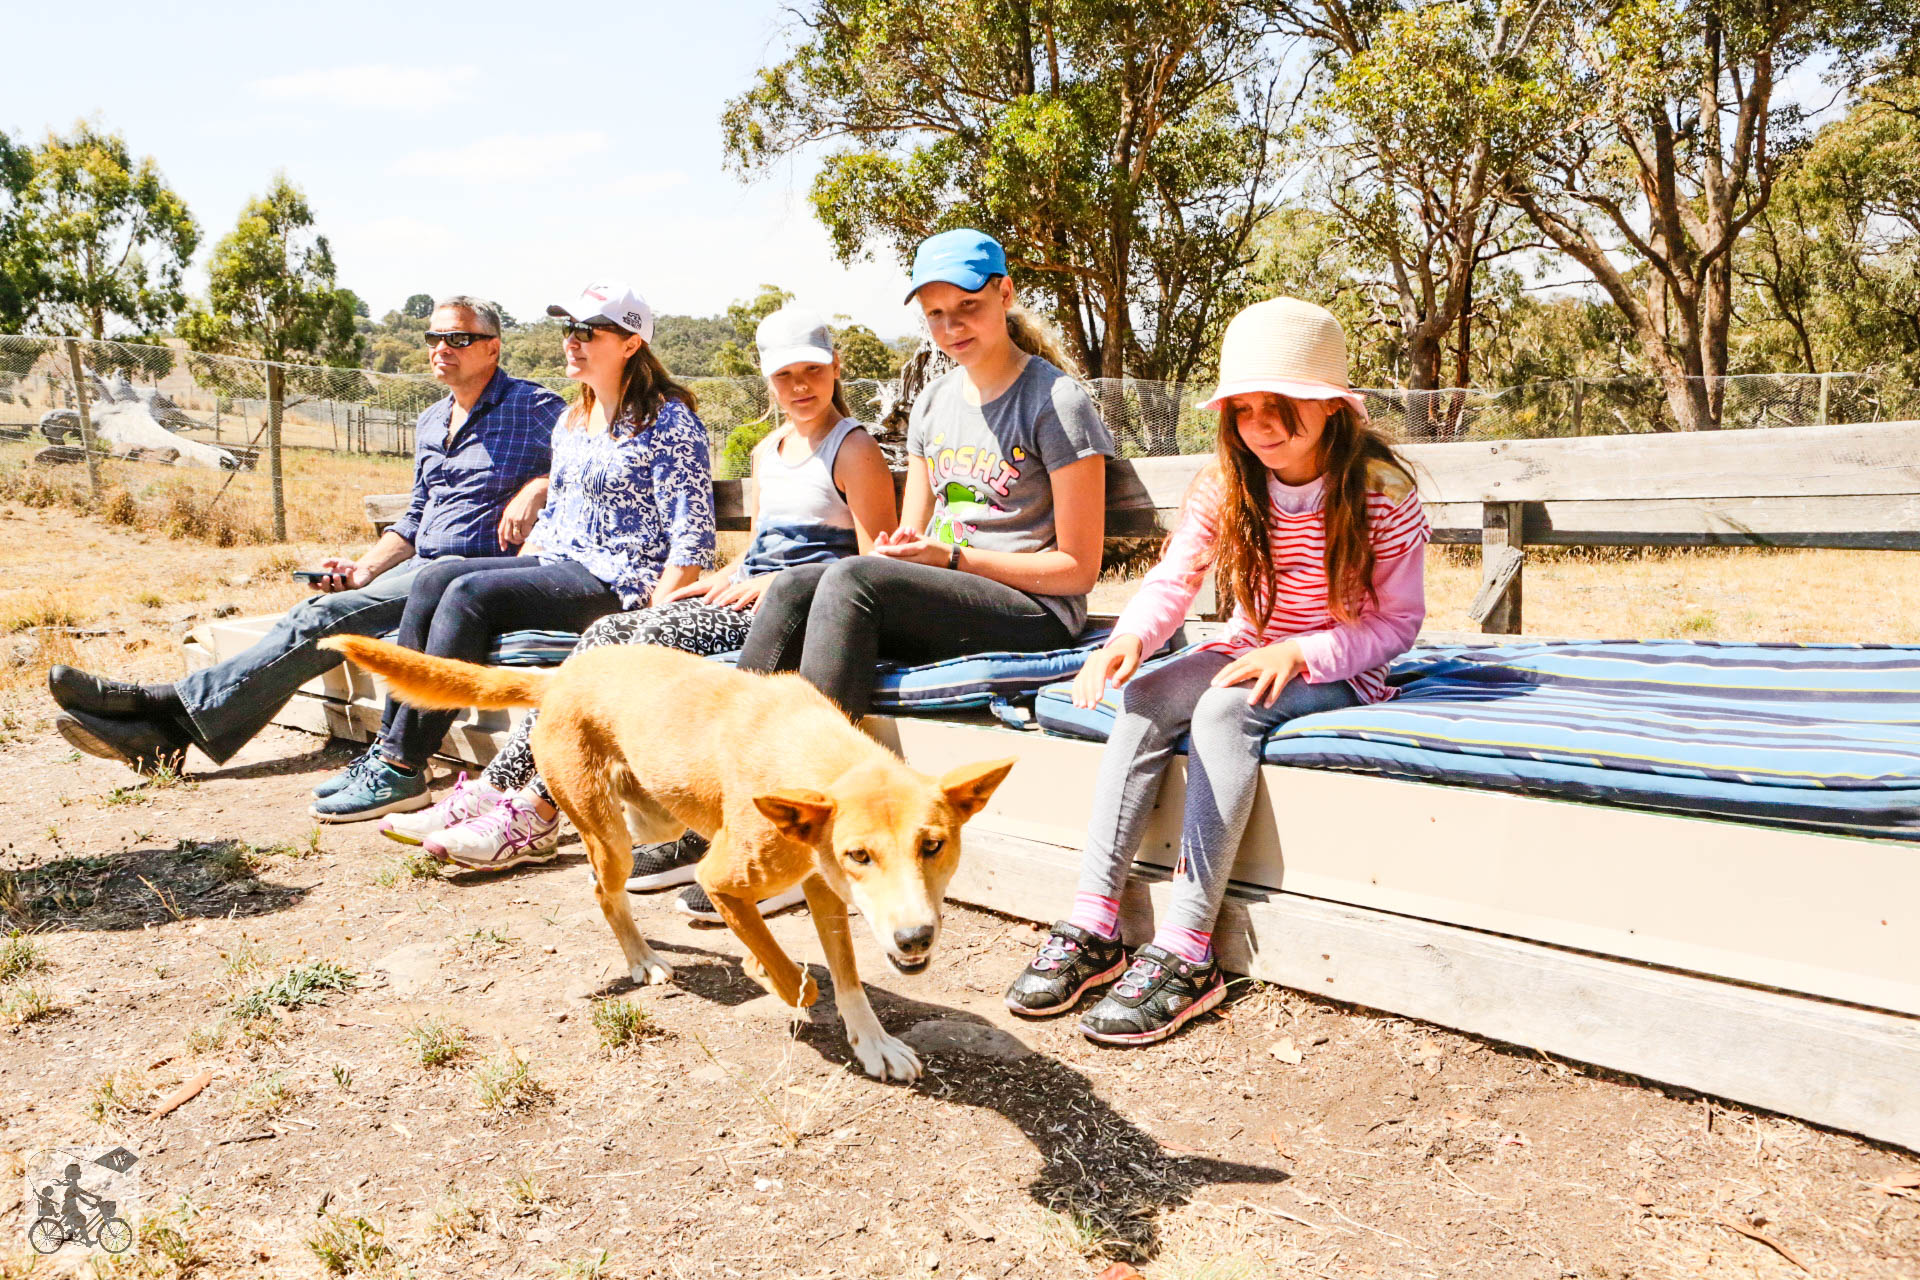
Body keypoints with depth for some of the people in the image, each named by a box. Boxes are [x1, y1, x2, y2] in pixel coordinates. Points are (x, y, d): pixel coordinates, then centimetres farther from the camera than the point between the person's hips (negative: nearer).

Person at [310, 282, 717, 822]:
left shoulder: (669, 421, -7)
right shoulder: (570, 423, 19)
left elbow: (693, 538, -14)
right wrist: (516, 572, 10)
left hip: (619, 584, -8)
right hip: (556, 566, 8)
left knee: (469, 593, -24)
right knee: (434, 578, -12)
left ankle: (404, 770, -20)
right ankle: (389, 747, -16)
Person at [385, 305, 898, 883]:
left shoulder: (854, 449, -3)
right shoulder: (768, 450, 22)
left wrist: (774, 583, -16)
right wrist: (718, 580, 6)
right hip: (749, 596, 8)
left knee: (649, 640, -27)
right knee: (608, 633, -13)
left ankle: (536, 813, -23)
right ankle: (497, 787, -15)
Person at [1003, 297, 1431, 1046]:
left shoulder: (1383, 496, -13)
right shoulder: (1226, 485, -2)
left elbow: (1398, 622, -10)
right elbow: (1173, 578, -9)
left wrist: (1299, 654, -26)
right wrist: (1130, 637, -32)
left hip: (1339, 671, -5)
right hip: (1249, 651, 5)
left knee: (1225, 709, -34)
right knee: (1141, 700, -24)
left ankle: (1185, 954, -34)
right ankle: (1093, 929, -24)